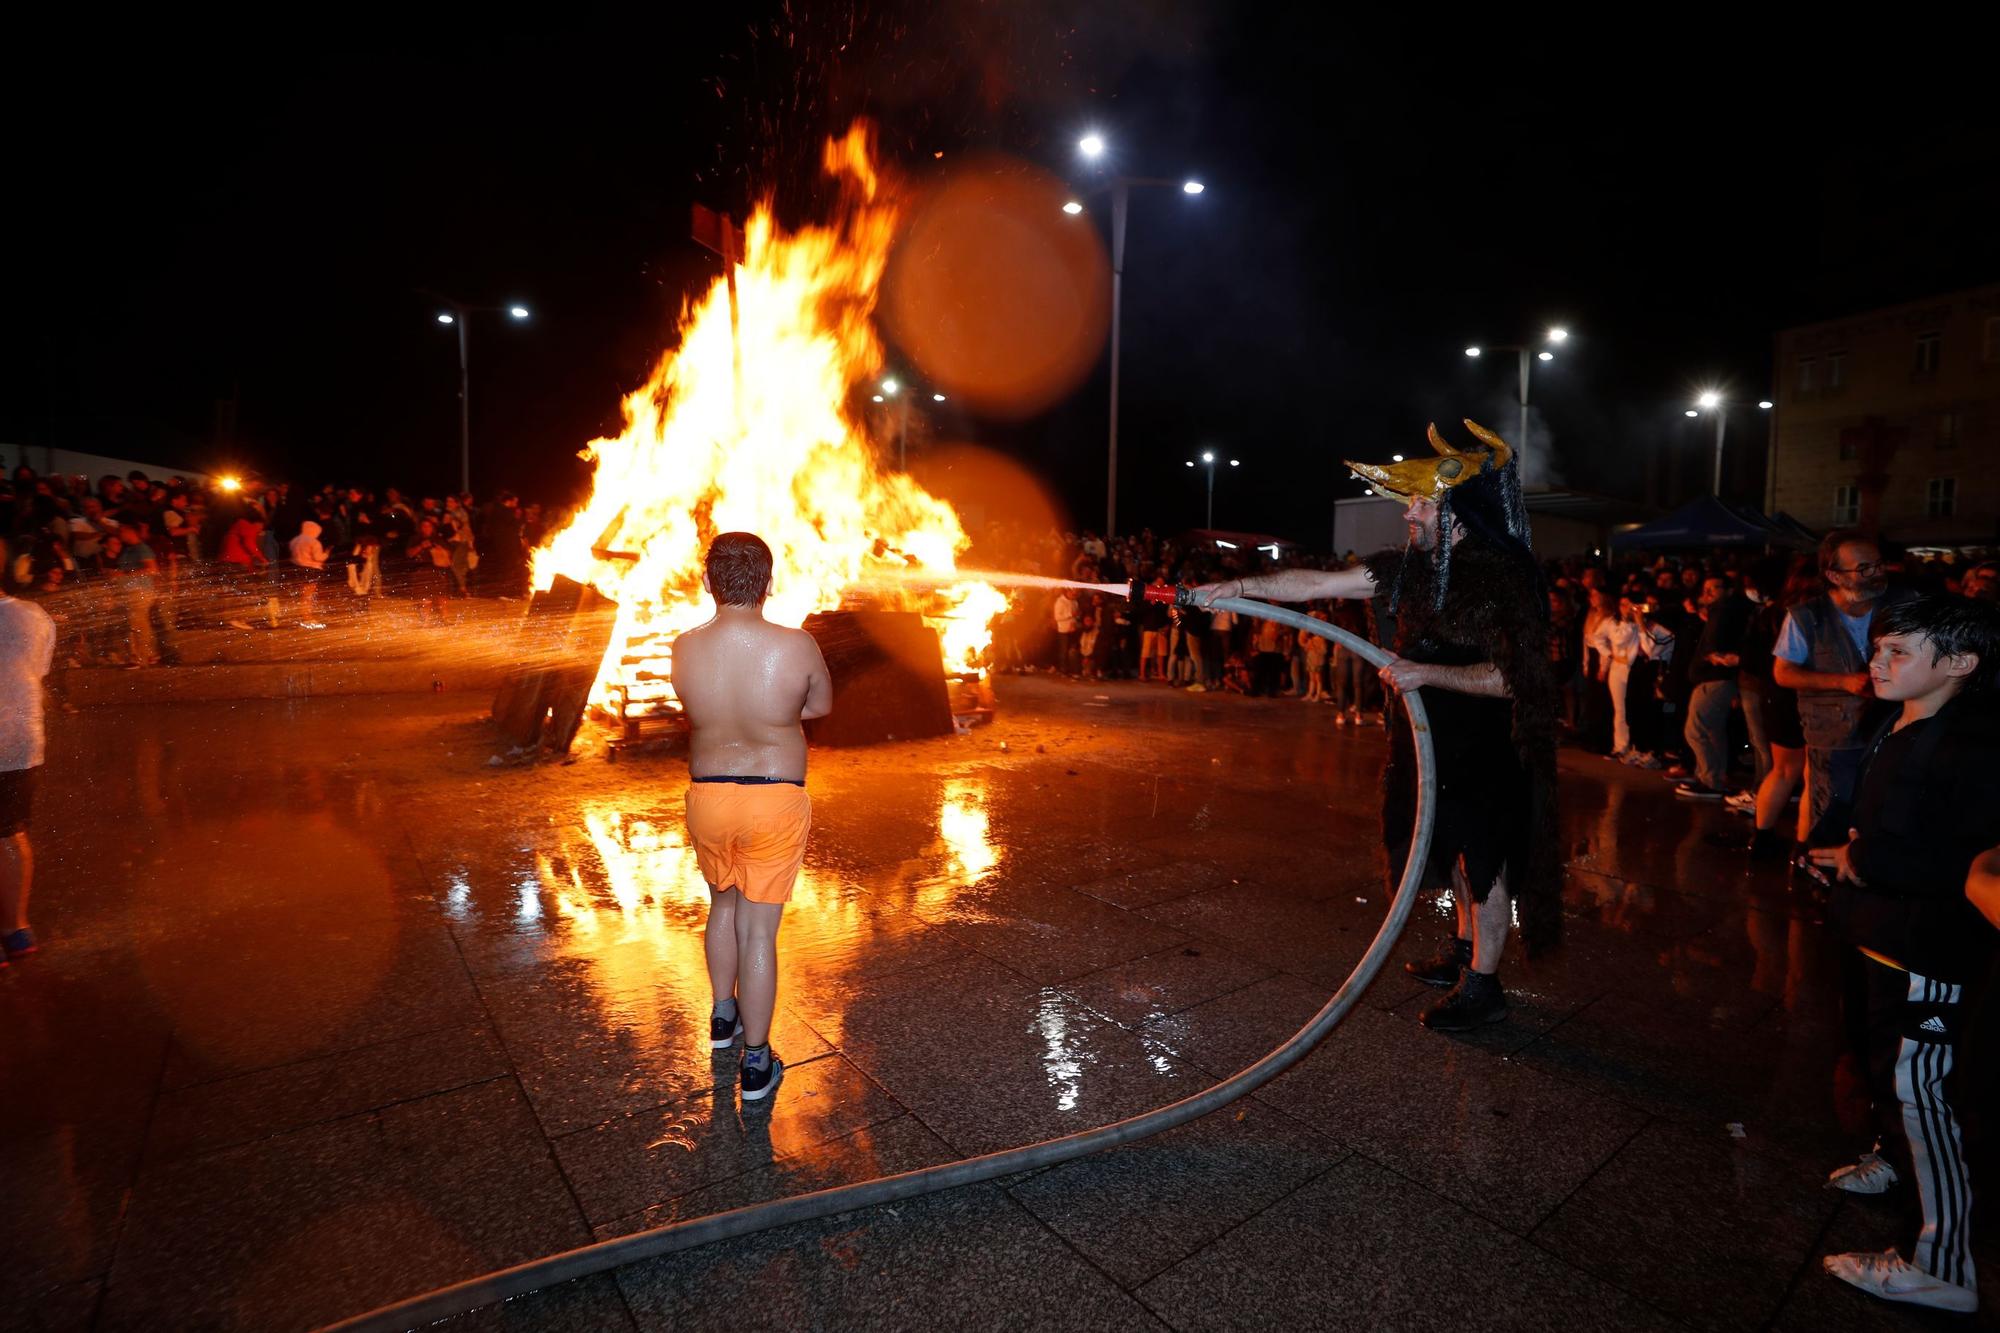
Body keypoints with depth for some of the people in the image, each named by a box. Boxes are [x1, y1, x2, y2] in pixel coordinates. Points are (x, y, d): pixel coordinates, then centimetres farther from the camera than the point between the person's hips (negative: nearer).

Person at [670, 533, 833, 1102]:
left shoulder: (684, 648, -11)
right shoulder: (797, 646, -17)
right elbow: (821, 705, 1)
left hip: (707, 796, 3)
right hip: (775, 800, -2)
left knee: (723, 904, 27)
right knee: (758, 929, 8)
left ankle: (723, 1015, 45)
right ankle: (756, 1062, 20)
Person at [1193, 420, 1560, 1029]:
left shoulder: (1505, 578, -20)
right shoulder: (1413, 566, 0)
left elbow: (1509, 678, -22)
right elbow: (1316, 582, -4)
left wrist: (1426, 672, -29)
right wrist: (1236, 586, -11)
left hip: (1488, 748, -7)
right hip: (1435, 736, 7)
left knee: (1484, 859, 4)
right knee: (1455, 848, 20)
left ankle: (1482, 985, 18)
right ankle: (1464, 950, 39)